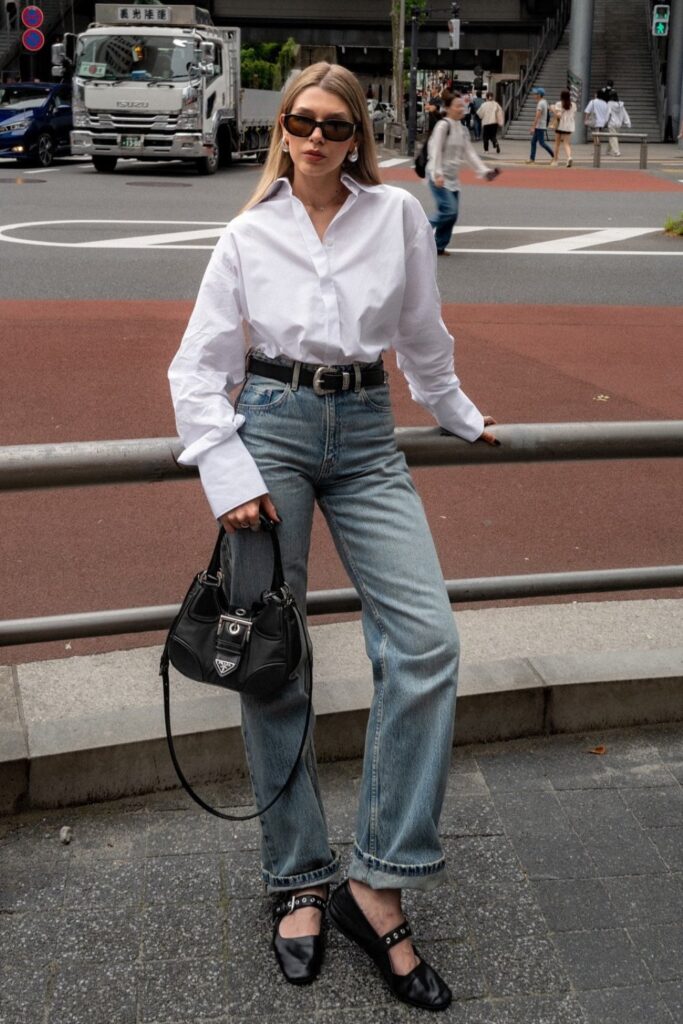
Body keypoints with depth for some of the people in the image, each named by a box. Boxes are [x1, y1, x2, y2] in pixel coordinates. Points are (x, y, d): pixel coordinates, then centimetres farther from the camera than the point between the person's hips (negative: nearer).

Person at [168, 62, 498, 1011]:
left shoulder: (398, 216, 4)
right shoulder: (249, 236, 3)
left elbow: (423, 338, 17)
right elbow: (199, 368, 2)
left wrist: (460, 416, 27)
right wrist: (230, 477, -8)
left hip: (366, 436, 1)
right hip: (272, 428, -1)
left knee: (426, 641, -15)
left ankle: (379, 882, -5)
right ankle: (299, 882, 15)